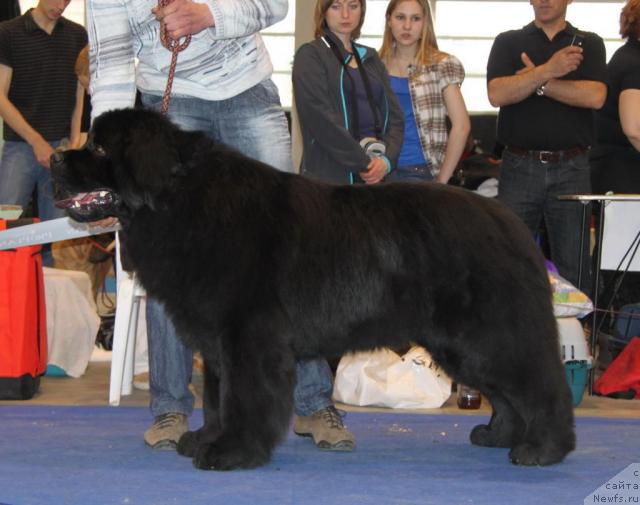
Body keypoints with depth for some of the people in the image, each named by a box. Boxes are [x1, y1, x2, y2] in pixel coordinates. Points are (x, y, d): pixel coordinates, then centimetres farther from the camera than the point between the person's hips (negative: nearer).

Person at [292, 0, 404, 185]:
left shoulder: (371, 58, 19)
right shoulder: (310, 55, 1)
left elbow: (394, 115, 12)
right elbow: (322, 119, -10)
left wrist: (387, 159, -7)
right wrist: (363, 163, -13)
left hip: (376, 177, 5)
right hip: (329, 176, -5)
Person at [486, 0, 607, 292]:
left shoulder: (589, 44, 9)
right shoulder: (508, 43, 9)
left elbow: (595, 96, -8)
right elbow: (497, 94, -7)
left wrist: (537, 81, -7)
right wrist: (548, 70, -15)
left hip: (570, 169, 0)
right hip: (520, 166, 0)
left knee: (573, 267, 2)